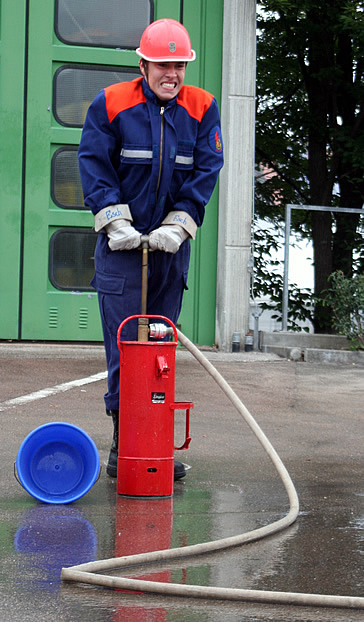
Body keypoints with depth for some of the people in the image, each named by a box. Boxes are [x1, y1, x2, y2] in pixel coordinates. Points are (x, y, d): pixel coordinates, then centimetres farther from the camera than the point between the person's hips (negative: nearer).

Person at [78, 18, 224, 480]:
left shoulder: (202, 109, 6)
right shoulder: (110, 105, -1)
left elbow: (206, 170, 1)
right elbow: (94, 165, -3)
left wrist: (177, 225, -11)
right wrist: (115, 221, -13)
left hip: (172, 246, 3)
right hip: (122, 244, -3)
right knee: (124, 348, -6)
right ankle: (122, 448, -1)